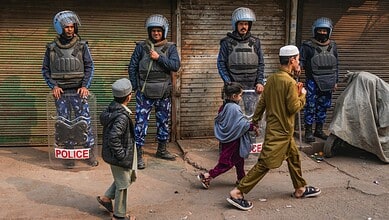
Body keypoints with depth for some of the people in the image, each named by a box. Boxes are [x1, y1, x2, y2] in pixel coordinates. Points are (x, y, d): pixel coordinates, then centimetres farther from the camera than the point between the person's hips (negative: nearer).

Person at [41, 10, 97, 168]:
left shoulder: (81, 46, 2)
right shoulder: (52, 48, 5)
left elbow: (89, 67, 2)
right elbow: (45, 70, 9)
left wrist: (85, 86, -9)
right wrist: (53, 86, -5)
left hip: (78, 90, -1)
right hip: (60, 92, 2)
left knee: (84, 122, -3)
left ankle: (90, 153, 6)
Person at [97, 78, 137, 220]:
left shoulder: (110, 109, -2)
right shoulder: (122, 117, -30)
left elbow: (102, 118, 16)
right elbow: (113, 137, -36)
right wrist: (121, 154, -23)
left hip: (111, 153, 9)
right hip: (119, 157, -9)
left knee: (130, 176, 27)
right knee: (122, 184, 9)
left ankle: (106, 198, 35)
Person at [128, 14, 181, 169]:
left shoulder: (170, 47, 4)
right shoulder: (141, 46, 2)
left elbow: (175, 66, -9)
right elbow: (132, 67, 5)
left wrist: (159, 58, -15)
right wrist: (135, 86, -1)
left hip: (164, 92, 2)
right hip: (144, 92, -2)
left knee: (163, 121, 13)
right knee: (141, 122, -5)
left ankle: (162, 150, 29)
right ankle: (138, 154, 1)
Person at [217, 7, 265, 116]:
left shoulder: (255, 42, 11)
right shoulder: (227, 42, 4)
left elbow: (261, 64, 12)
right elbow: (221, 64, 1)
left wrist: (260, 82, 0)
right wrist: (228, 83, -9)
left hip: (252, 87, 2)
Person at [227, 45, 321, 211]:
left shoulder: (272, 79, 6)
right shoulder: (290, 82, -19)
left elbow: (261, 102, 9)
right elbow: (294, 107, -18)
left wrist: (254, 121, 16)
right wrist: (302, 95, -1)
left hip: (274, 127, 9)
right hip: (281, 131, -9)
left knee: (294, 157, 22)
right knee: (265, 164, -6)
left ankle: (300, 189, 35)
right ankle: (237, 193, -5)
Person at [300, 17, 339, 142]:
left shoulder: (333, 46, 10)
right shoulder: (308, 46, -4)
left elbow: (336, 65, 16)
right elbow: (301, 61, -2)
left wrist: (336, 81, 15)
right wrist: (298, 67, -26)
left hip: (327, 83, 5)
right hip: (313, 82, -4)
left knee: (323, 106, 12)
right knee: (310, 107, -4)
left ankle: (319, 130, 24)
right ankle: (308, 131, 6)